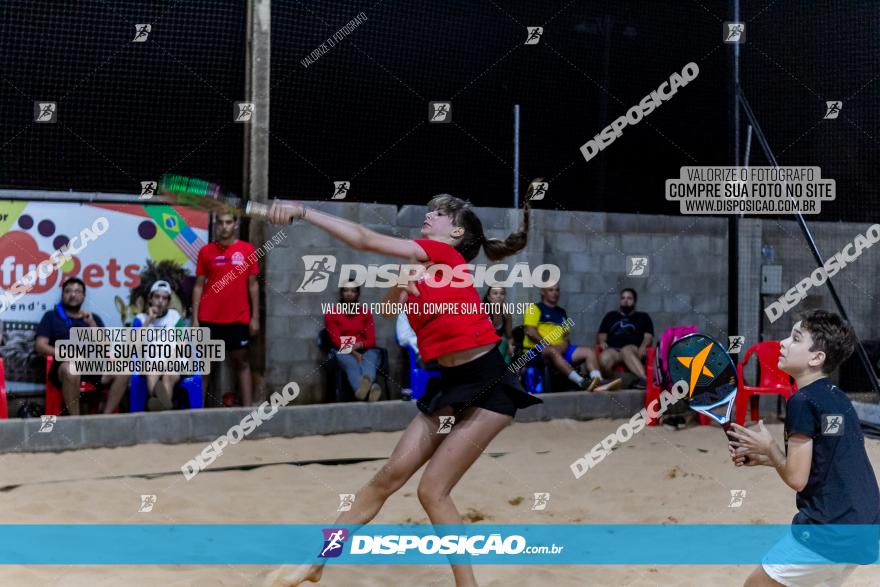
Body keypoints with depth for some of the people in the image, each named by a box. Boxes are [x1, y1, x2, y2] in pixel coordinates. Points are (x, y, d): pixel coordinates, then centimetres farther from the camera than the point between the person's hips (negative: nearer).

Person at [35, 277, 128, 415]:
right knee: (70, 369, -40)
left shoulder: (94, 318, 26)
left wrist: (92, 324, 2)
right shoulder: (51, 316, 18)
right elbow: (40, 346, 6)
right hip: (65, 364, -4)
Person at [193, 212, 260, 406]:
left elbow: (253, 284, 5)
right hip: (209, 319, 0)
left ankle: (247, 408, 6)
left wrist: (255, 316, 1)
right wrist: (195, 319, -1)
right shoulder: (205, 251, 2)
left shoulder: (247, 250, 2)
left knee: (241, 361, 5)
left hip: (238, 319, 0)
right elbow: (199, 285, 4)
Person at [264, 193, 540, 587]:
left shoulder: (445, 254, -9)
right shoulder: (420, 269, 15)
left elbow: (364, 240, -10)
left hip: (487, 386, -7)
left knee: (432, 490, -10)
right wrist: (399, 286, -7)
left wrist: (302, 212, -8)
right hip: (449, 385, 7)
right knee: (390, 475, 4)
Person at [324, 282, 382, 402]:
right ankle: (370, 388, -76)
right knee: (351, 363, -39)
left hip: (365, 350, 3)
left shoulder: (366, 313, 14)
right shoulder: (331, 314, 6)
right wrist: (354, 353, -21)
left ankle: (367, 381, -75)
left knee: (368, 361, -36)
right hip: (344, 352, -3)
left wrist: (359, 345, -19)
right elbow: (337, 341, -4)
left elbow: (371, 341, 5)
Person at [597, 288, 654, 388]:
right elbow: (602, 334, 26)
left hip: (633, 349, -2)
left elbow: (648, 335, 13)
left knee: (626, 351, -43)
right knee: (604, 359, -39)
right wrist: (602, 341, 2)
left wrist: (643, 346, -9)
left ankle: (643, 379, -60)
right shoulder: (610, 316, 32)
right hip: (613, 349, 2)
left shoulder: (643, 317, 26)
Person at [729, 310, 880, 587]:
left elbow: (796, 478, -13)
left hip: (827, 533, -8)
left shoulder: (802, 401, -13)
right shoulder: (838, 399, 13)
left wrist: (768, 448, 4)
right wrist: (763, 458, 16)